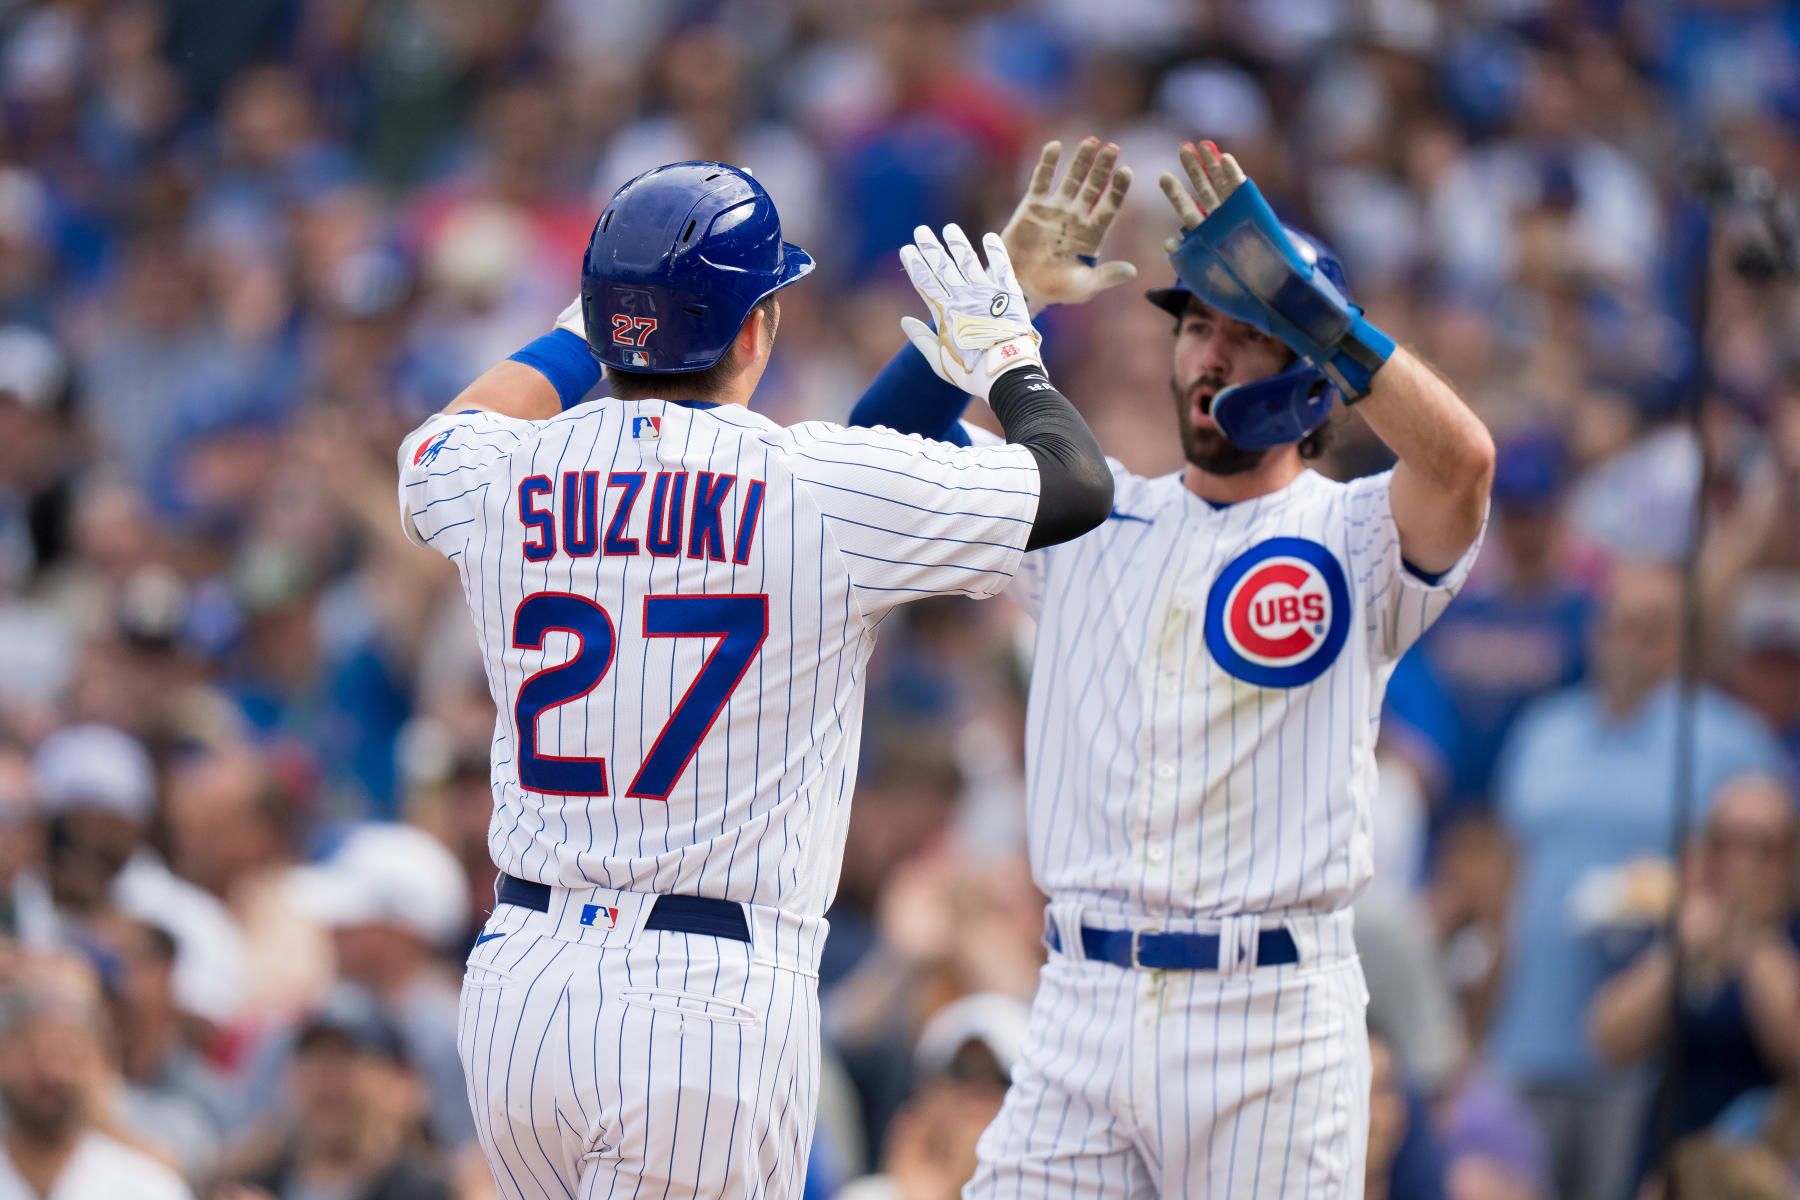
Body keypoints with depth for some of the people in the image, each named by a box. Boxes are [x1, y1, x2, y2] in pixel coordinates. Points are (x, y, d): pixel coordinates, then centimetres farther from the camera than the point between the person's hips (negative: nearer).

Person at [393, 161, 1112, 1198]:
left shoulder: (501, 484, 3)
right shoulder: (828, 488, -8)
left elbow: (442, 442, 31)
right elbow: (1079, 483, 6)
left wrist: (585, 327, 40)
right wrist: (1003, 349, 24)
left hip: (516, 991, 5)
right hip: (716, 998, -5)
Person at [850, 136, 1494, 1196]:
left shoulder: (1356, 539, 2)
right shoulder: (1087, 518, 15)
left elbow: (1461, 459, -20)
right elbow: (888, 439, 11)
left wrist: (1294, 294, -20)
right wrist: (1001, 289, 0)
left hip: (1276, 1026, -3)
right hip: (1085, 1010, 4)